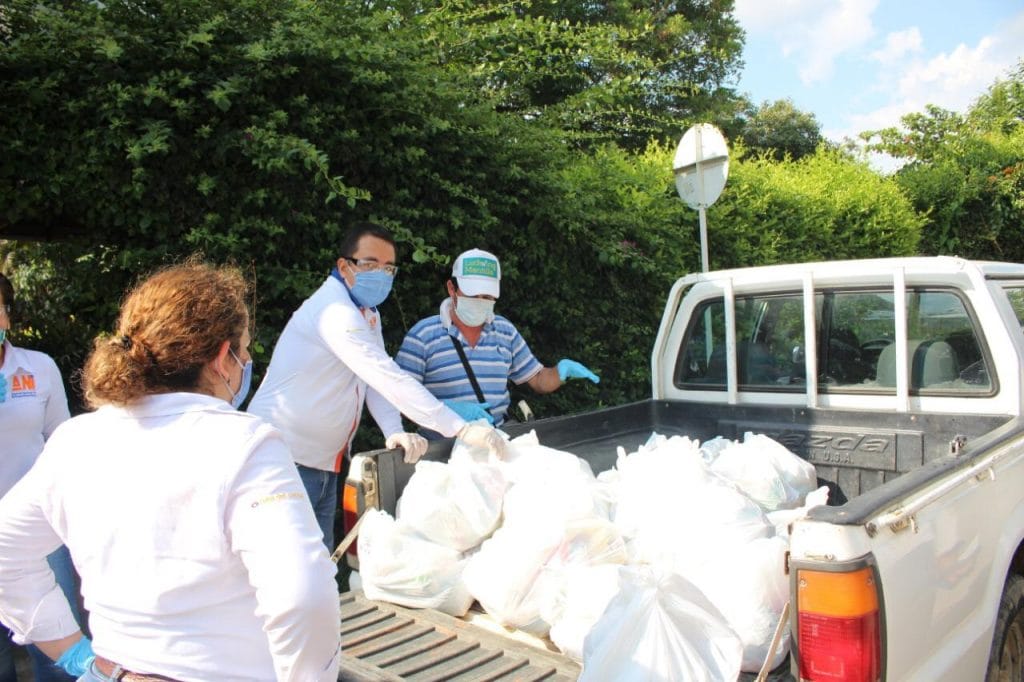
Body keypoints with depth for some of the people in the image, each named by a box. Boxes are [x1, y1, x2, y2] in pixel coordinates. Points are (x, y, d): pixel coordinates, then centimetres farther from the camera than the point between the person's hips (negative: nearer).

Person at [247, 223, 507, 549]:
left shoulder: (368, 314, 11)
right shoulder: (334, 311, -22)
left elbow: (378, 381, 1)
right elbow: (388, 378, -31)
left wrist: (394, 433, -19)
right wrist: (462, 429, -33)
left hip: (323, 465, 9)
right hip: (286, 460, -9)